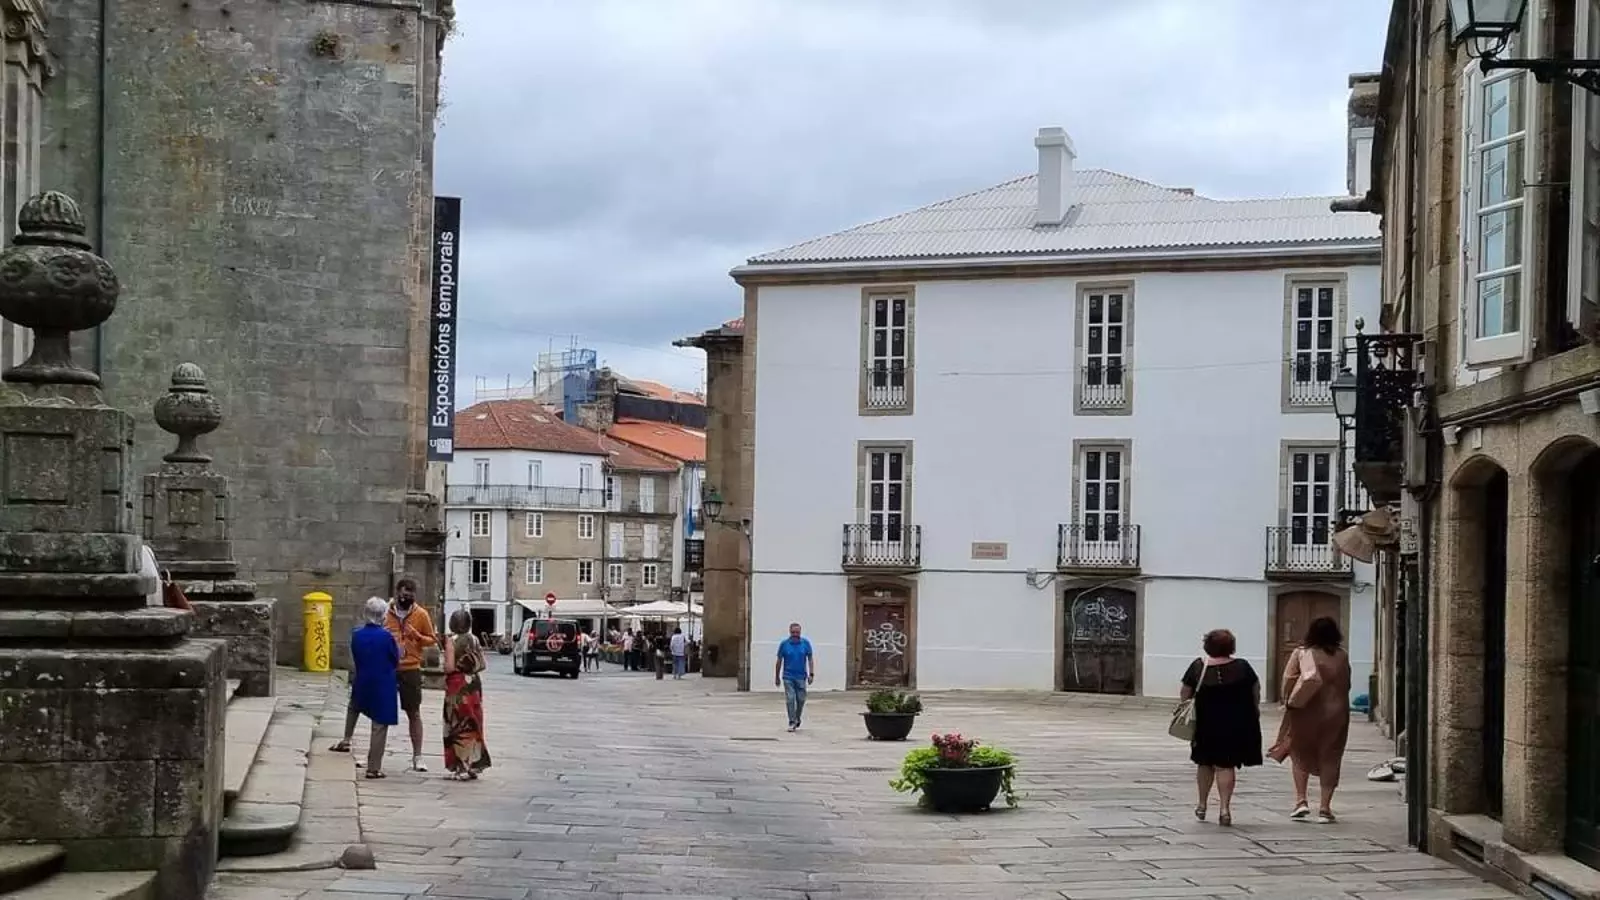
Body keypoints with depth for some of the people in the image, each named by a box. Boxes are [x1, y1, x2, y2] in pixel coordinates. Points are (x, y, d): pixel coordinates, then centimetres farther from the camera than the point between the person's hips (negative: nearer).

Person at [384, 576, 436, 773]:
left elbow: (432, 640, 4)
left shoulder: (421, 614, -1)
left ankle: (417, 757, 9)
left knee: (414, 714, 4)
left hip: (410, 669, -1)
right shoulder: (386, 613, 3)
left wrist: (416, 635, -14)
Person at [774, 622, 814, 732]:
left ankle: (797, 719, 29)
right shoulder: (784, 644, -2)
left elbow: (810, 659, 2)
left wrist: (811, 674, -8)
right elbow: (779, 661, 5)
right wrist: (777, 677, 8)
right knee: (790, 699, -8)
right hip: (788, 677, -1)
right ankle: (792, 723, -4)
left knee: (801, 700, 6)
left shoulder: (806, 643, 0)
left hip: (801, 677, 1)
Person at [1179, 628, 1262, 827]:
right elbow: (1256, 690, 6)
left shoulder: (1198, 667, -7)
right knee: (1226, 765, 2)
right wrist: (1255, 708, 23)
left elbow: (1184, 694, -3)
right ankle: (1224, 808, -7)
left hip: (1206, 723, 1)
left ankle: (1202, 805, 28)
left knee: (1205, 763, 17)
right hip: (1237, 724, -1)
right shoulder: (1242, 667, -7)